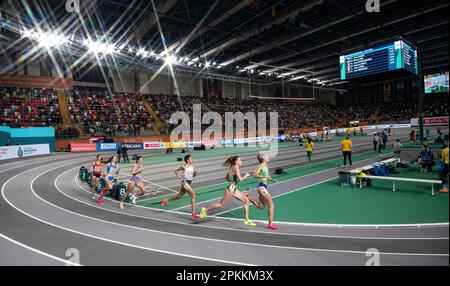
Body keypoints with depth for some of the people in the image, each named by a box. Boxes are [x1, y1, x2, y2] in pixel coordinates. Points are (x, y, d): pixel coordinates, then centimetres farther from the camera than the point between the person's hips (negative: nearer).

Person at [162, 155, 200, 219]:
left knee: (179, 196, 22)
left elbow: (194, 174, 20)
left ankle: (166, 200, 46)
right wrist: (177, 175, -15)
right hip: (185, 182, -8)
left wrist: (195, 173, -1)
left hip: (189, 183, 8)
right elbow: (176, 171, 3)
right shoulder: (184, 166, -9)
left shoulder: (192, 166, 8)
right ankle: (193, 213, -15)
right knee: (193, 195, -18)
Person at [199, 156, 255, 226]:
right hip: (230, 189, -10)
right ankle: (205, 210, 16)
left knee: (246, 201, 7)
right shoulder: (236, 167, -13)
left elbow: (226, 178, 19)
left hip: (234, 189, 10)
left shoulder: (232, 168, 13)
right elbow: (240, 179, -21)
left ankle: (247, 220, 11)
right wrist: (246, 176, -5)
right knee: (221, 205, 0)